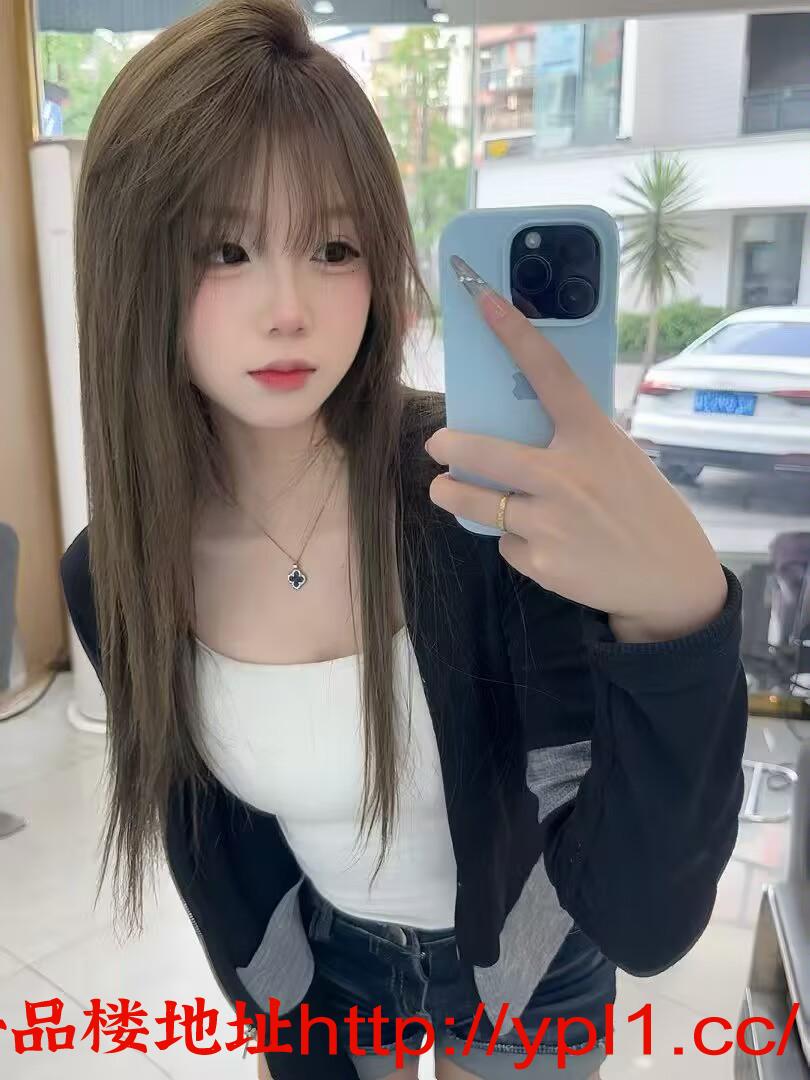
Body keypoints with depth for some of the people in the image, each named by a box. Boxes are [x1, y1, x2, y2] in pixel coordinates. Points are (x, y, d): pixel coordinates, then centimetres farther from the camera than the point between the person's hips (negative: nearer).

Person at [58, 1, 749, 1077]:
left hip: (529, 960, -1)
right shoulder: (116, 578, -20)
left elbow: (646, 925, -34)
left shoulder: (495, 504, -32)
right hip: (331, 954, 2)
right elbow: (209, 840, -5)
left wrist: (679, 613, -51)